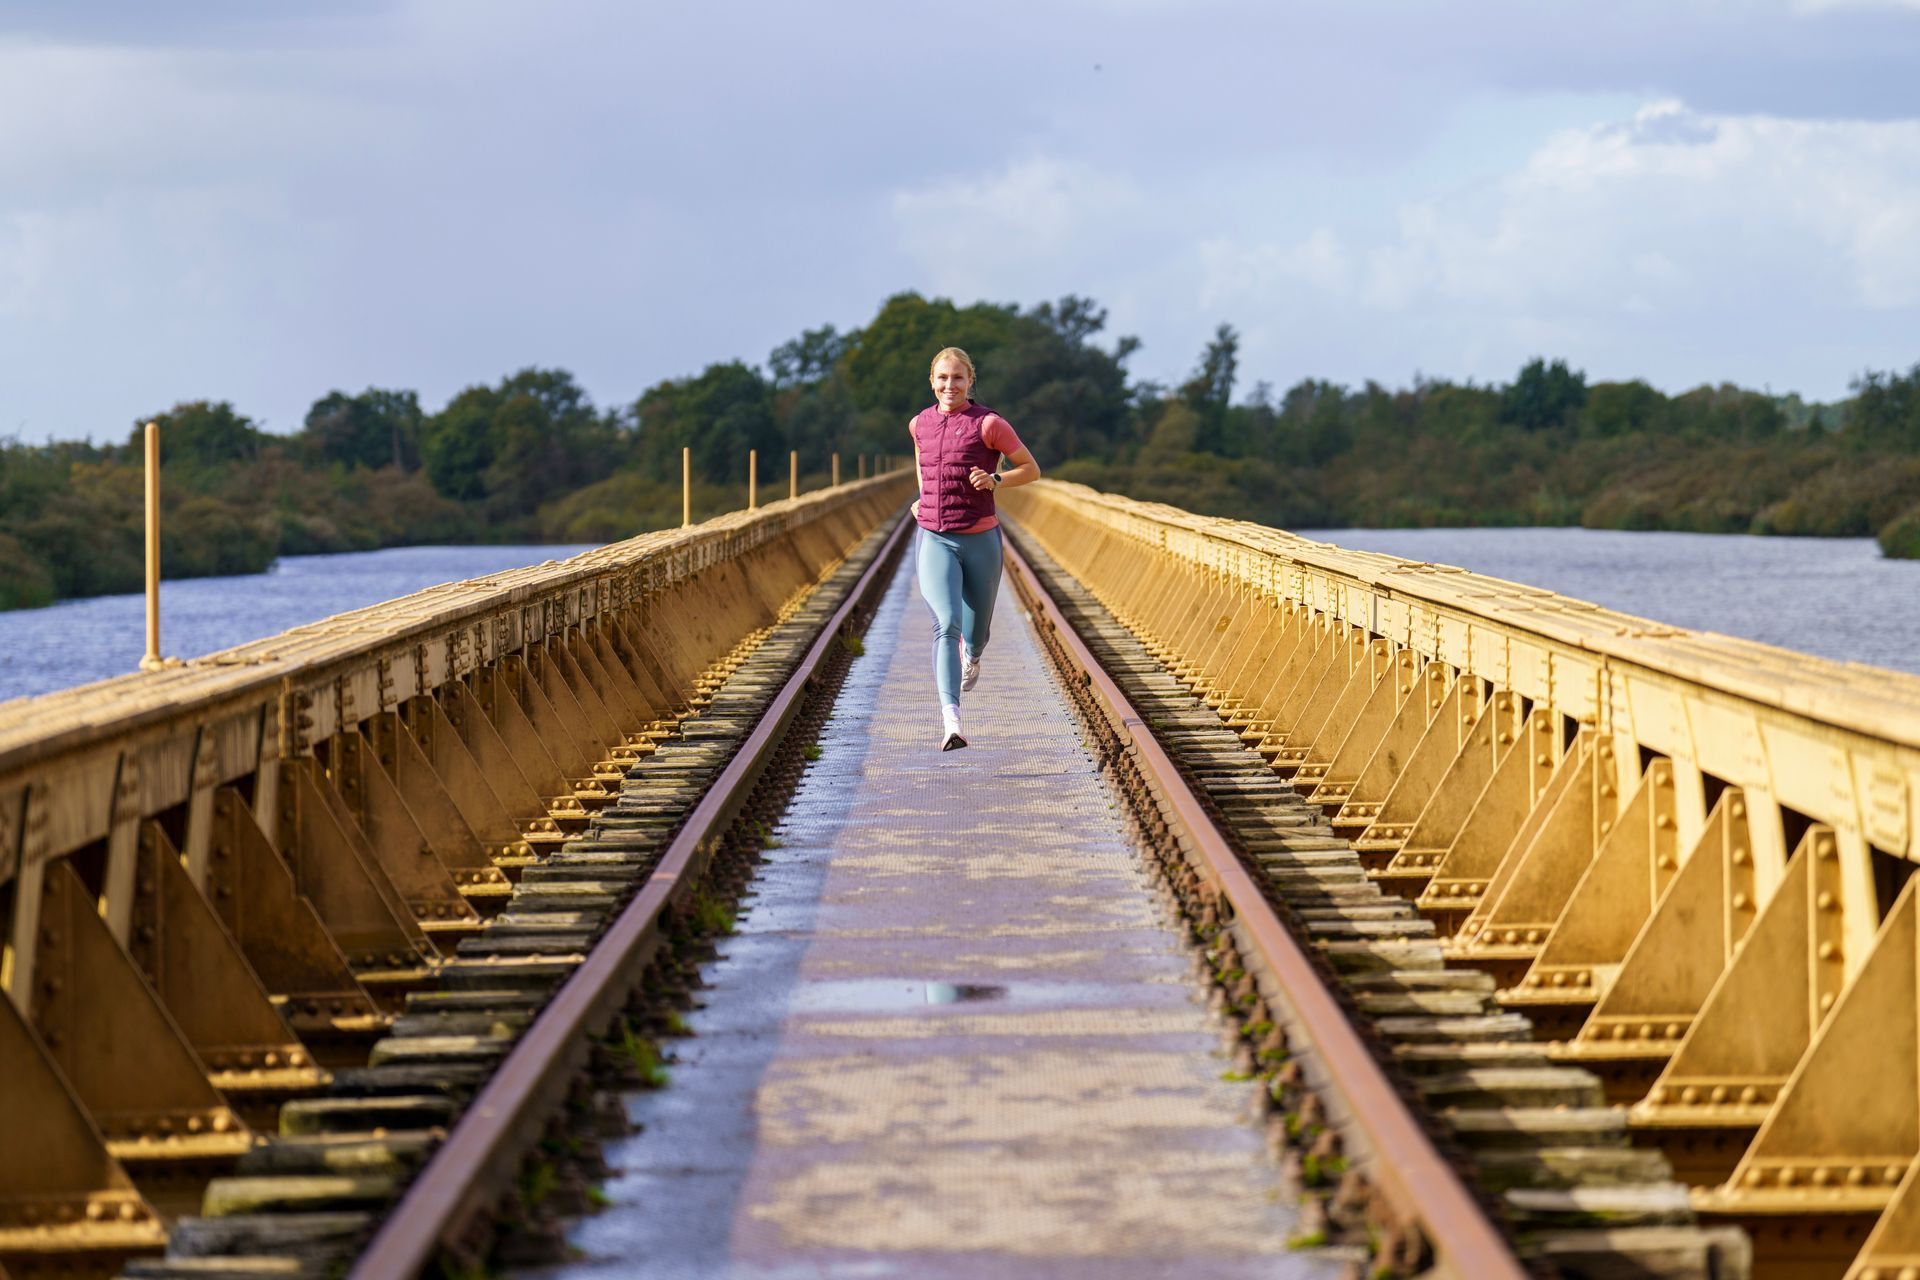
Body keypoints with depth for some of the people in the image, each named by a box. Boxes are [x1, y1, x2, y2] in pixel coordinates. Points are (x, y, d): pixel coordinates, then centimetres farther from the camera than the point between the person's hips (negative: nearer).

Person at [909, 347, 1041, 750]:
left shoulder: (988, 424, -8)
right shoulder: (920, 423, 5)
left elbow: (1032, 470, -1)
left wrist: (995, 481, -18)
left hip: (980, 541, -1)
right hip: (934, 542, 1)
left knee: (974, 634, 14)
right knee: (946, 624, -22)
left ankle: (972, 654, 56)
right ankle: (950, 721, -32)